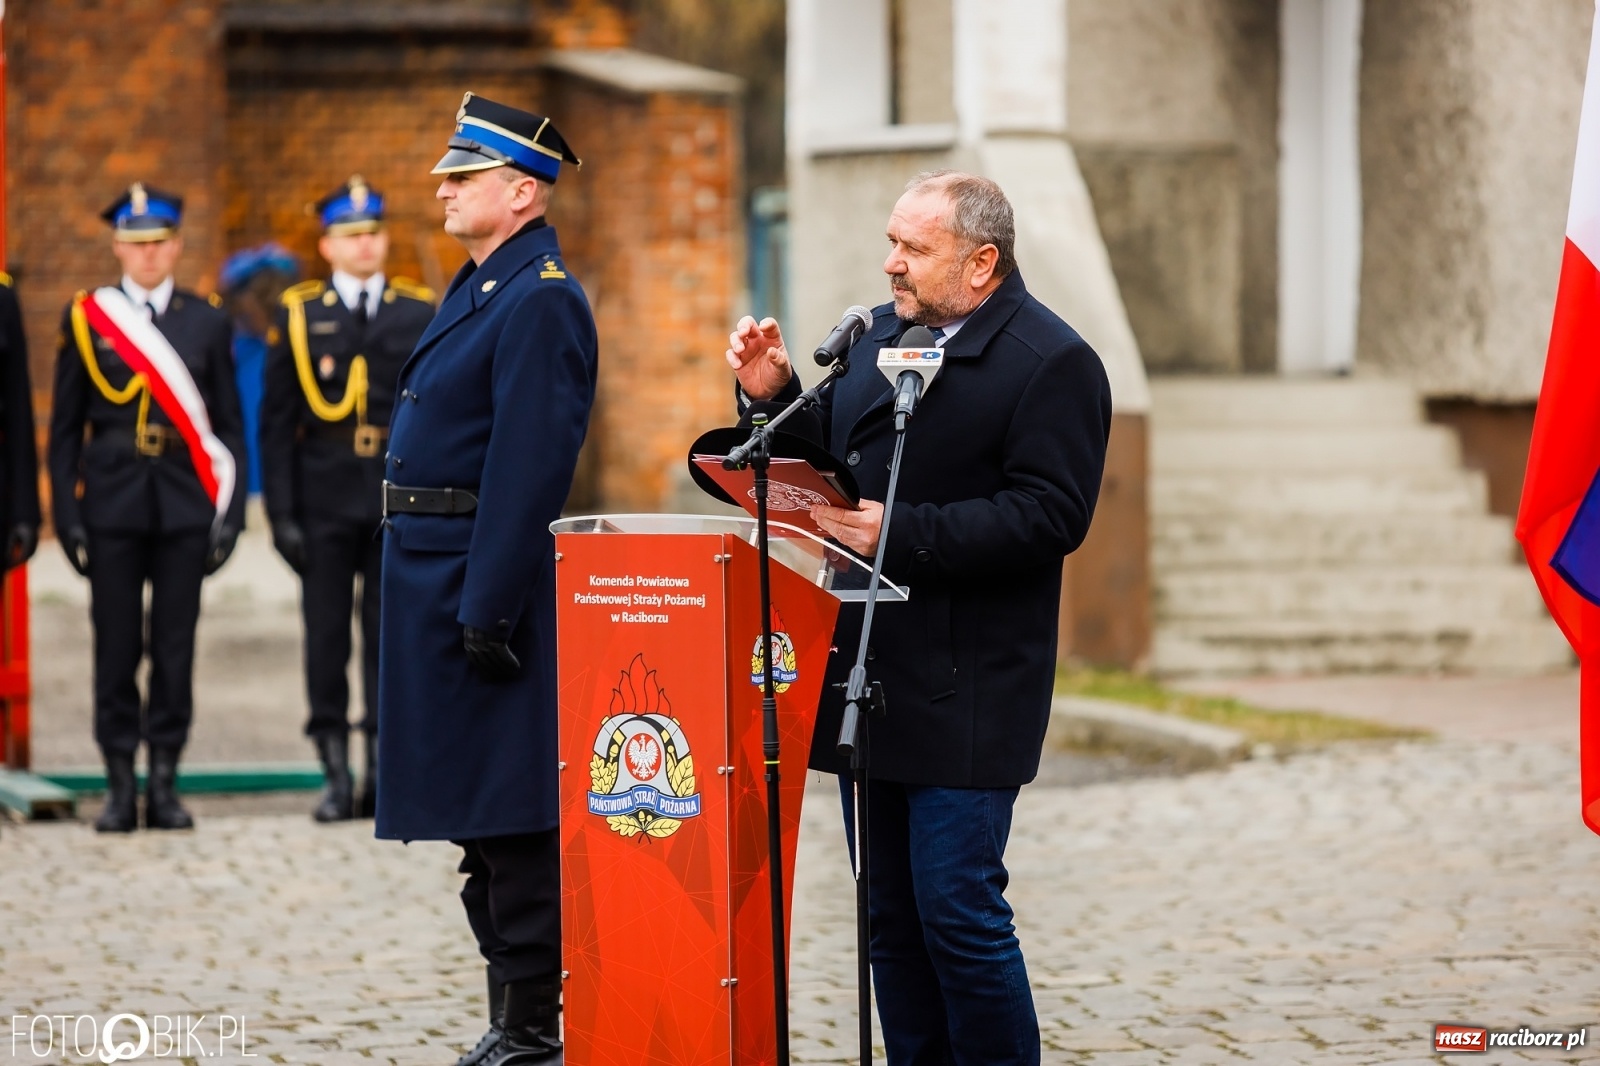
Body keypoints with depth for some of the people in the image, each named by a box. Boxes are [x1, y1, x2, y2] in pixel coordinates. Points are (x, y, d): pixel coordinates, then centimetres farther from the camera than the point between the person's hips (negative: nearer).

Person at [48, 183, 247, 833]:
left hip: (184, 510, 1)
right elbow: (64, 430, 6)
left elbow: (228, 428, 9)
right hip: (113, 506, -1)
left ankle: (165, 782, 8)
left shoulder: (207, 323, 8)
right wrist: (68, 516, -1)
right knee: (116, 648, 0)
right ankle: (120, 787, 5)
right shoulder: (85, 320, 6)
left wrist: (229, 513, 1)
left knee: (175, 648, 1)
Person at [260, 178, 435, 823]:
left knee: (390, 635, 1)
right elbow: (277, 424, 2)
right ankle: (336, 776, 7)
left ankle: (383, 772, 6)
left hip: (399, 500, 1)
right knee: (327, 633, 1)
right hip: (326, 498, 0)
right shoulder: (298, 317, 3)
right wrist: (282, 514, -5)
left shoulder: (421, 315, 6)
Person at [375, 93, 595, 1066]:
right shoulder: (482, 288, 17)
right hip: (441, 577, 10)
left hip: (486, 576, -10)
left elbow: (530, 465, -21)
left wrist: (487, 611, -24)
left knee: (508, 817, -6)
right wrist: (459, 603, 19)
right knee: (481, 815, 14)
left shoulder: (540, 300, -15)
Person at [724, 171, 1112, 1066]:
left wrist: (904, 532, -23)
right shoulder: (881, 333, 15)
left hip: (964, 691, -8)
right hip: (868, 678, 8)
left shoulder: (1053, 363, -10)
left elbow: (1050, 515, -19)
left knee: (958, 909, -9)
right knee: (890, 917, 11)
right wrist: (776, 396, 2)